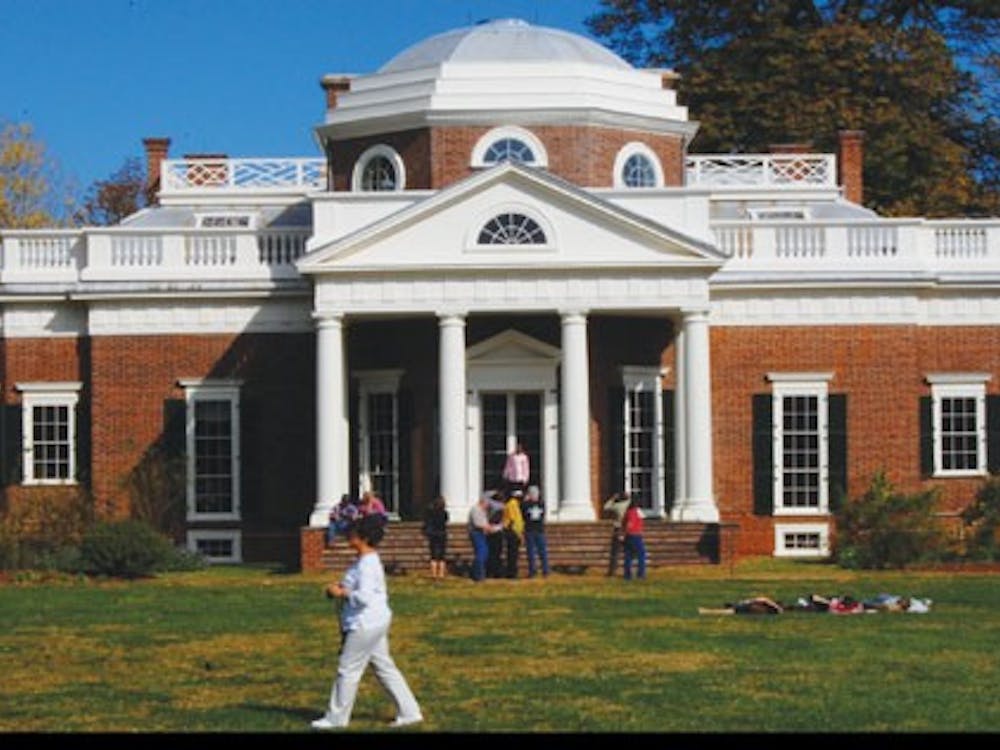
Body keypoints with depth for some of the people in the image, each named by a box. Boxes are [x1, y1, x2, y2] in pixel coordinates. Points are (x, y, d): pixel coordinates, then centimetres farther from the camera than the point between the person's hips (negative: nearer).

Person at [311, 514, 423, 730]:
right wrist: (342, 588, 11)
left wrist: (341, 593, -15)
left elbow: (364, 597, -26)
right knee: (385, 667, 13)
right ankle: (409, 711, 15)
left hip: (366, 625, -10)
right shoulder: (369, 560, 12)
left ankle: (336, 718, 9)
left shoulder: (366, 564, -19)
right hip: (375, 623, 10)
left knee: (348, 670, 0)